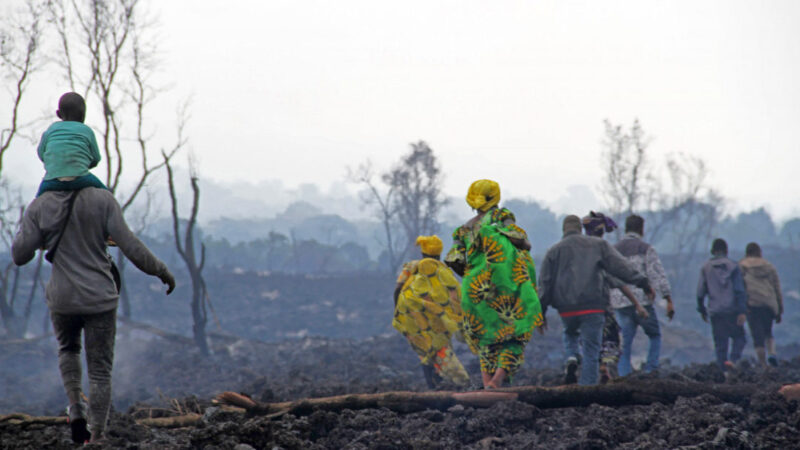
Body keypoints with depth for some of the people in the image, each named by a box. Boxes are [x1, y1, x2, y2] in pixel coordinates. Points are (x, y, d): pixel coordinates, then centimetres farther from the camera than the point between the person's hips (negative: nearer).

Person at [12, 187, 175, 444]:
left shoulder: (39, 207, -6)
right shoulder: (102, 199, -9)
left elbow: (19, 256, -4)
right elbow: (130, 246, -11)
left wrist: (24, 229, 15)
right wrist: (161, 271, 2)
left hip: (62, 299, 1)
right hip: (99, 298, -1)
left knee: (68, 348, 30)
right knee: (100, 370, 8)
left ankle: (76, 410, 11)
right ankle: (97, 437, 5)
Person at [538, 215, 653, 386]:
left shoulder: (554, 251, 11)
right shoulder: (598, 245, 9)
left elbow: (545, 283, 9)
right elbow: (619, 266, 0)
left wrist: (541, 312, 12)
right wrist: (642, 282, 1)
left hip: (567, 308, 2)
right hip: (593, 306, -1)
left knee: (570, 333, 30)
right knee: (591, 351, 3)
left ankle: (571, 356, 1)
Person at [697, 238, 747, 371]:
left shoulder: (705, 268, 7)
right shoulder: (733, 266, 0)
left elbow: (700, 291, 6)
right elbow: (740, 290, -6)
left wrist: (702, 310, 17)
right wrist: (742, 311, -8)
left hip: (715, 312, 2)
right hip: (732, 310, -2)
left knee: (720, 343, 7)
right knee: (739, 337, 9)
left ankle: (724, 369, 3)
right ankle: (733, 359, -16)